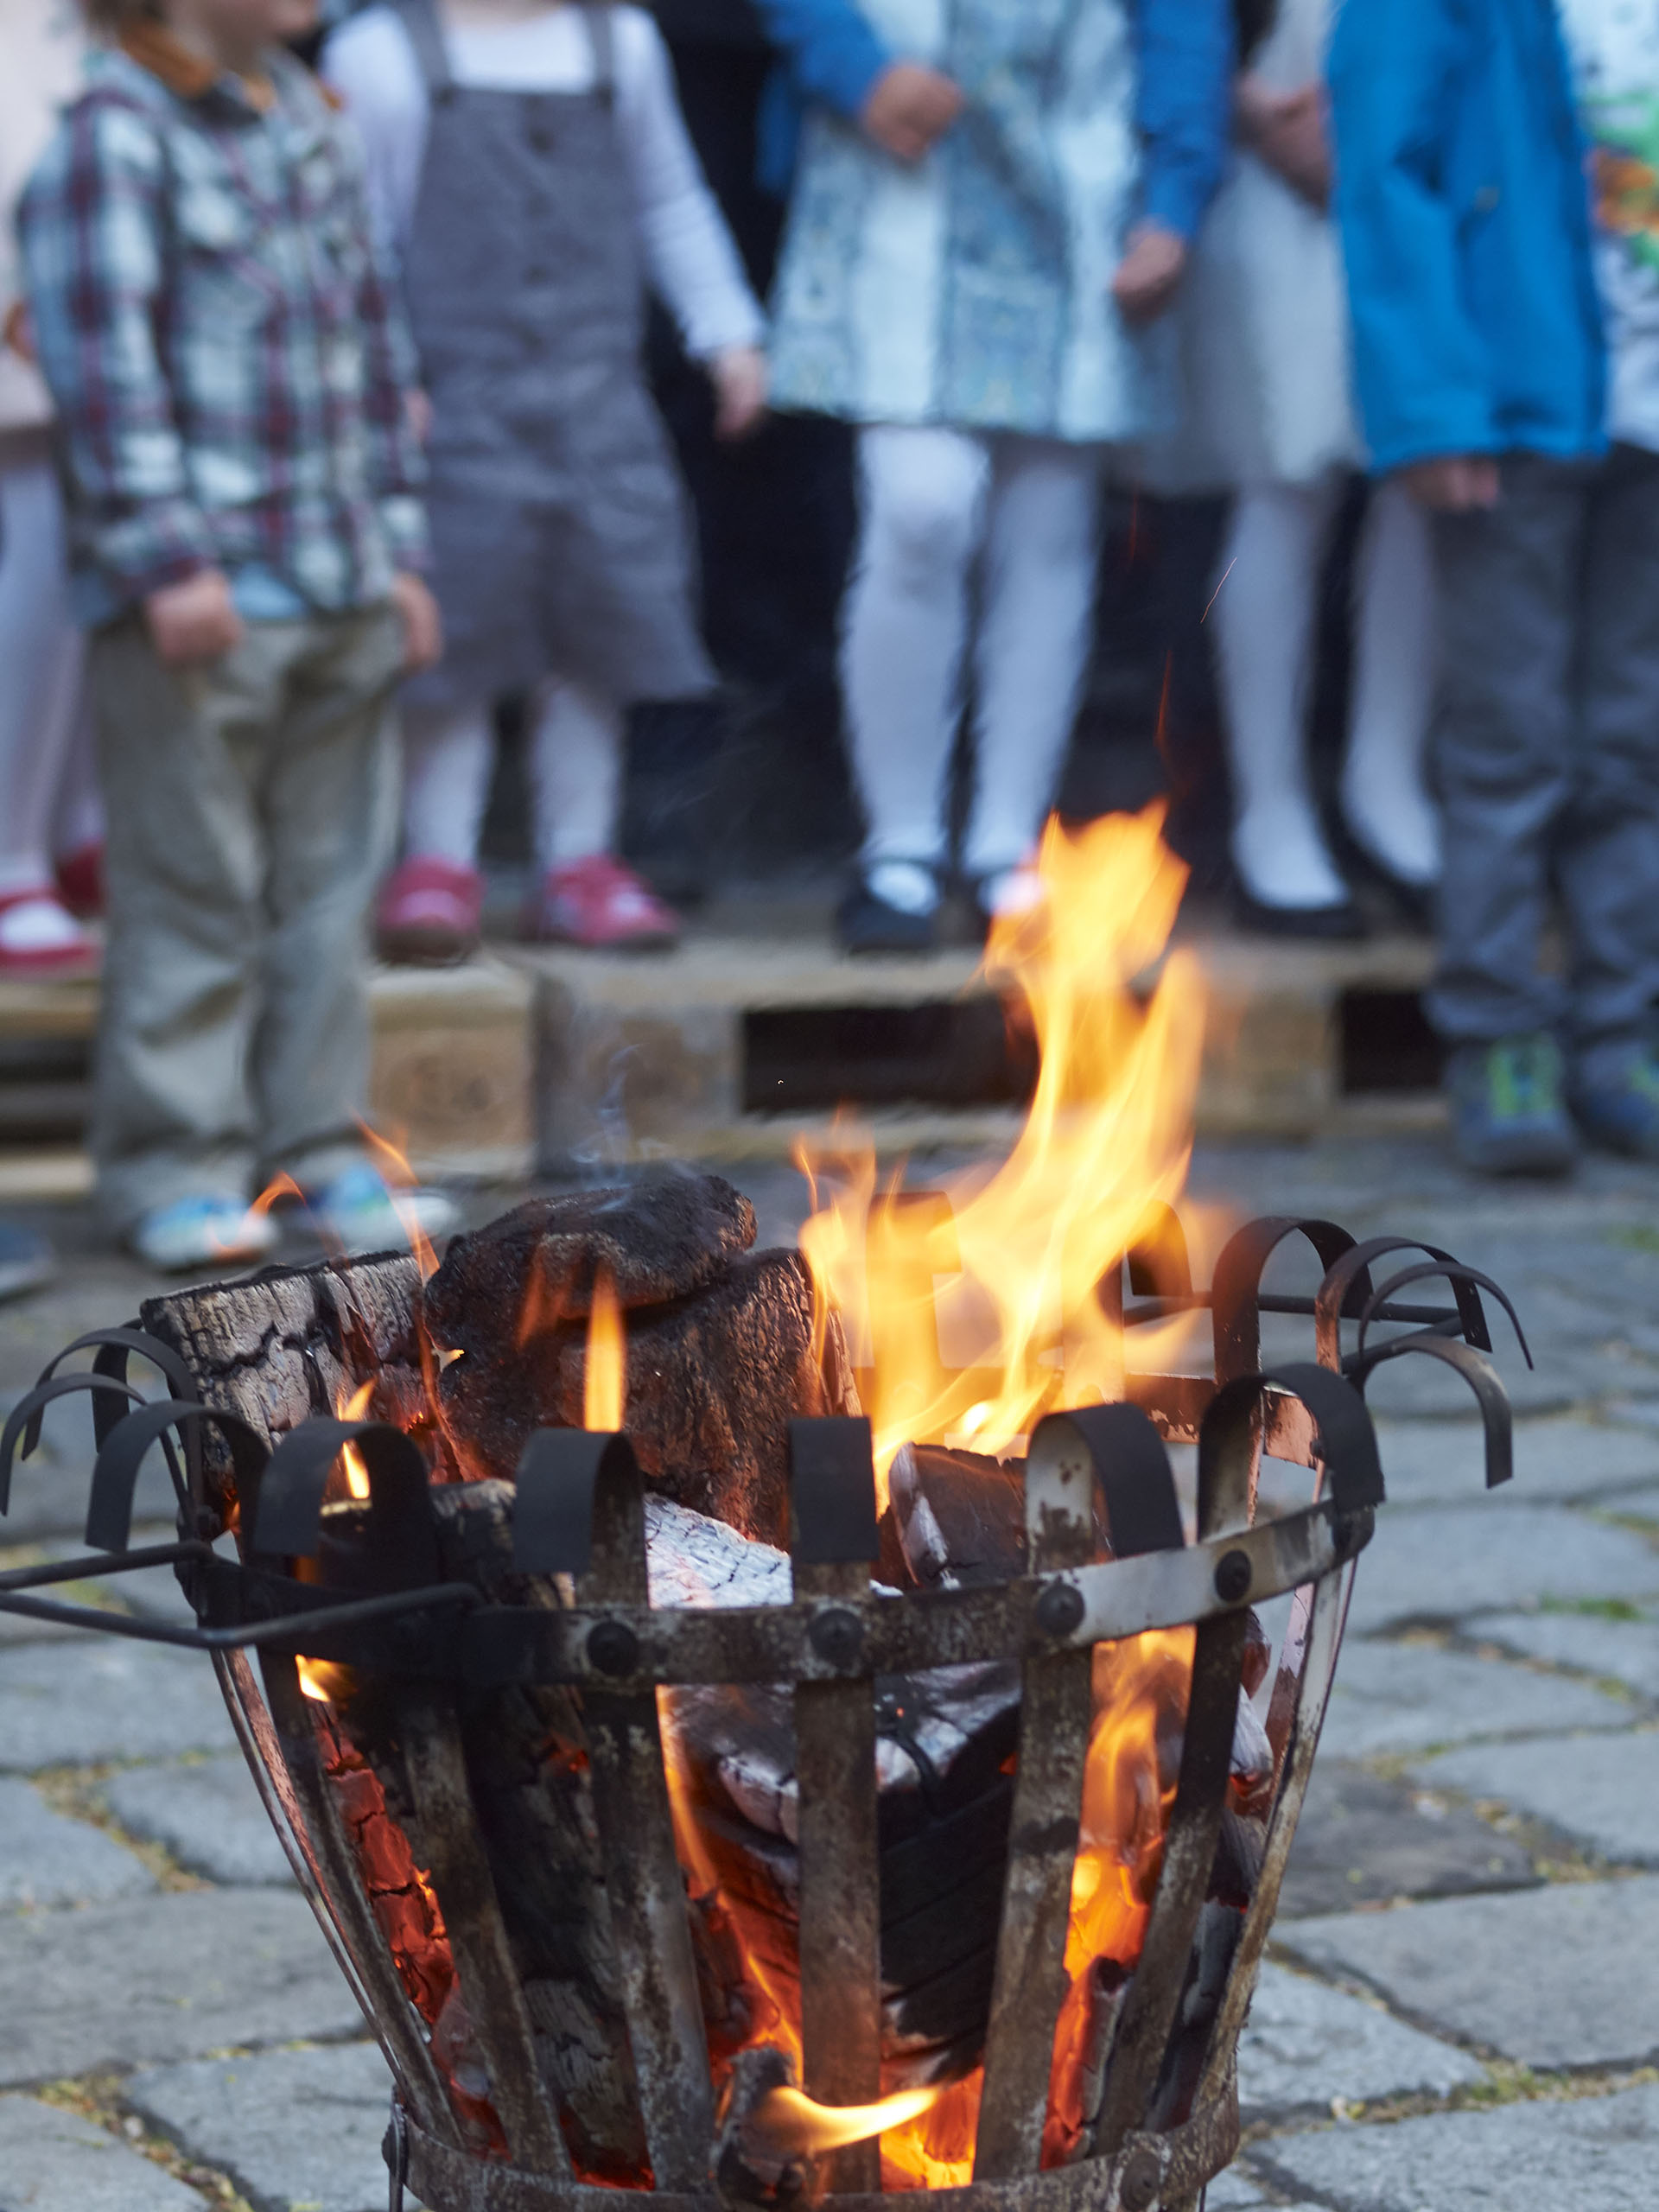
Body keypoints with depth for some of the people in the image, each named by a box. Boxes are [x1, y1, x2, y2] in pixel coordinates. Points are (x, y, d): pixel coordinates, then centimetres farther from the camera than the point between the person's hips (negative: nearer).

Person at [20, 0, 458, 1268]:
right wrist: (166, 557, -19)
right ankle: (175, 1173, 7)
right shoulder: (113, 138, -7)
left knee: (331, 878, 11)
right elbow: (106, 360, -14)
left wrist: (399, 544, 16)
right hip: (203, 601, -7)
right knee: (195, 888, -2)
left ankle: (318, 1144, 20)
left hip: (343, 593, 7)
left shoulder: (313, 127, 16)